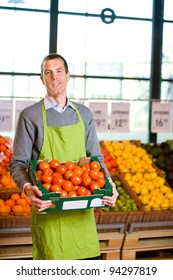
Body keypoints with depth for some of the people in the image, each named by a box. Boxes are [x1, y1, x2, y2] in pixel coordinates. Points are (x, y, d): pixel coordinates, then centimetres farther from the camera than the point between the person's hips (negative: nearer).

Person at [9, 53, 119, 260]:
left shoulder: (84, 114, 11)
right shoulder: (30, 116, -1)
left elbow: (96, 157, 14)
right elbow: (18, 163, -3)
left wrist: (108, 184, -5)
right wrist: (27, 187, -23)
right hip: (48, 208, -3)